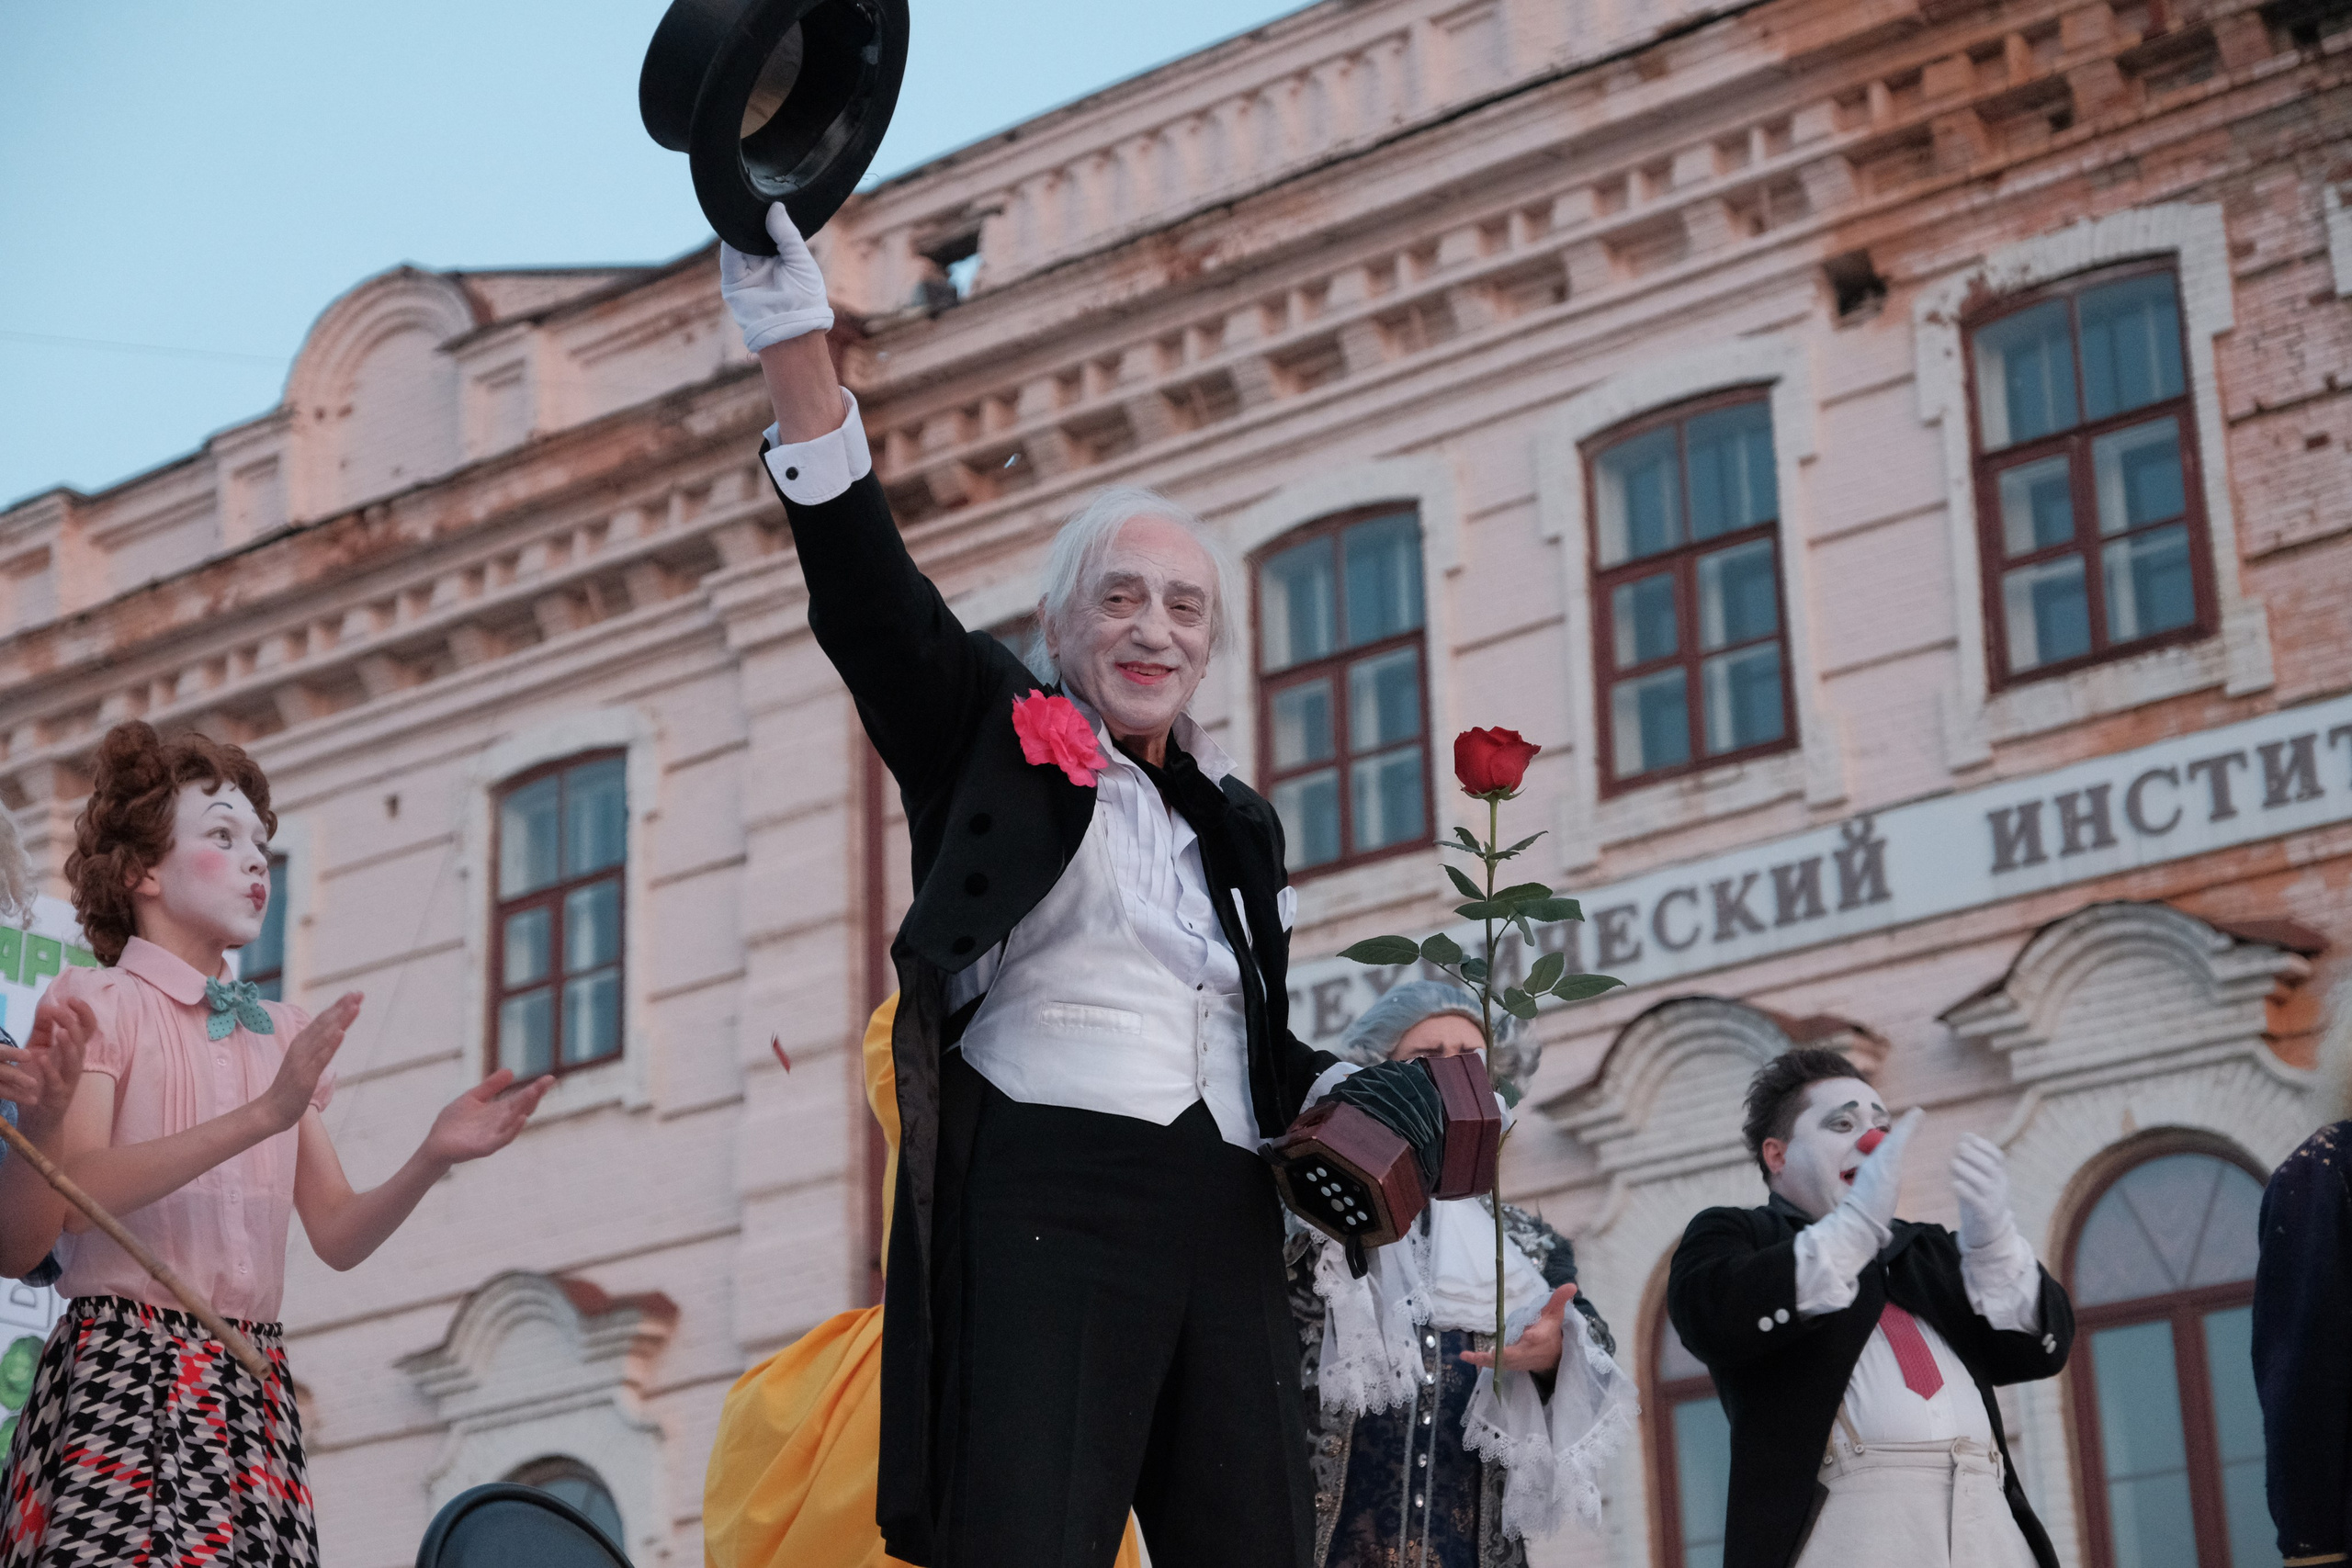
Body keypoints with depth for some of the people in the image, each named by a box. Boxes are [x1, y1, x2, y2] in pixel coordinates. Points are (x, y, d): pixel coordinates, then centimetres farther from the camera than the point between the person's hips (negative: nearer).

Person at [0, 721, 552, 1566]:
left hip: (253, 1388, 5)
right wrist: (262, 1116, -21)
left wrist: (432, 1158, -5)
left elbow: (336, 1234, 14)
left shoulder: (284, 1031, 19)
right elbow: (75, 1192, -13)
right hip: (122, 1368, -5)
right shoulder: (98, 1001, 3)